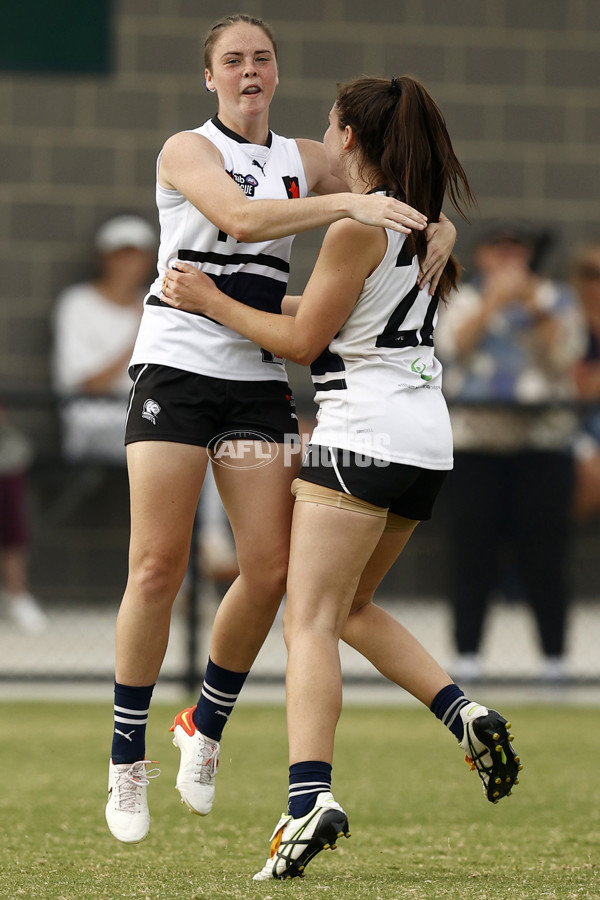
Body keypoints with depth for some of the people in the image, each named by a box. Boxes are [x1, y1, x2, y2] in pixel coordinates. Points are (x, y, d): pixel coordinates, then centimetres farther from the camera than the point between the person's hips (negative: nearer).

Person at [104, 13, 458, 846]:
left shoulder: (303, 160, 12)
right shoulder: (187, 150, -2)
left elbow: (401, 202, 18)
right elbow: (241, 218, -21)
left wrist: (438, 228, -5)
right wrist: (348, 204, -31)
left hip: (260, 381, 4)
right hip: (176, 364, -4)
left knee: (270, 569, -5)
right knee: (157, 566, -9)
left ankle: (206, 725, 18)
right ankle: (127, 761, 1)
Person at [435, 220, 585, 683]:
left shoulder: (556, 299, 9)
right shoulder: (464, 300, 10)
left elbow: (563, 355, -4)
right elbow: (453, 345, -8)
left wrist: (535, 310, -14)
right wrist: (493, 303, -16)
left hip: (542, 438, 0)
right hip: (476, 439, 0)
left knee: (546, 550, -3)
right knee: (471, 548, -2)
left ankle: (555, 653, 1)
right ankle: (468, 652, 3)